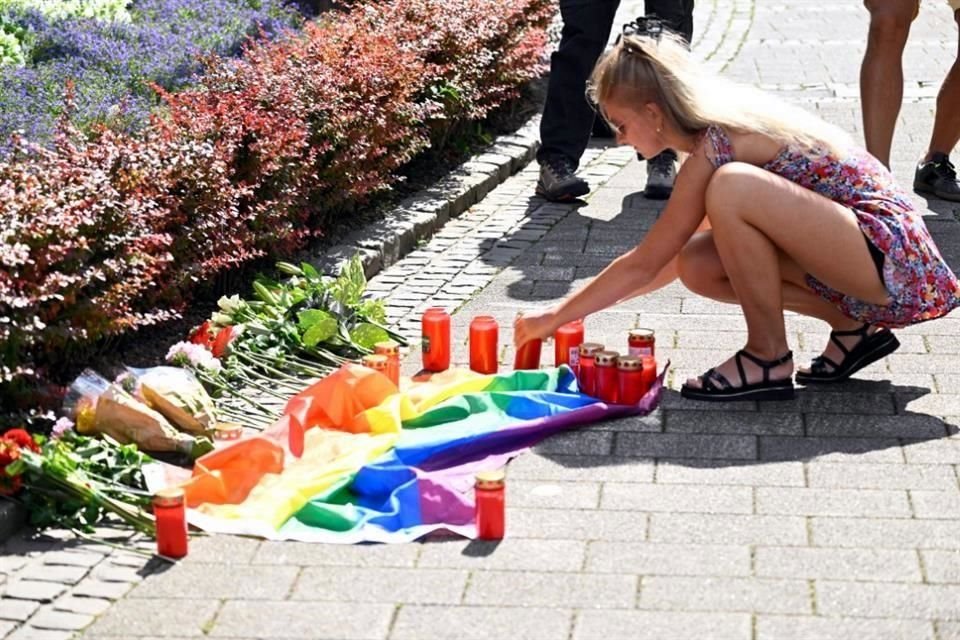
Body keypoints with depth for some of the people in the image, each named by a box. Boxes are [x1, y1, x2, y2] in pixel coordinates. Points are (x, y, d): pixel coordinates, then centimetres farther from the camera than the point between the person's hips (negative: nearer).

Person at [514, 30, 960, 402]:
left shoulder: (717, 145, -16)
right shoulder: (723, 125, 10)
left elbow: (645, 264, -10)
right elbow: (671, 259, 19)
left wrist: (554, 318, -1)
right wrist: (574, 310, 19)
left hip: (890, 258, -10)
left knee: (733, 189, -26)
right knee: (697, 266, 2)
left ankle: (769, 358, -10)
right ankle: (851, 329, 10)